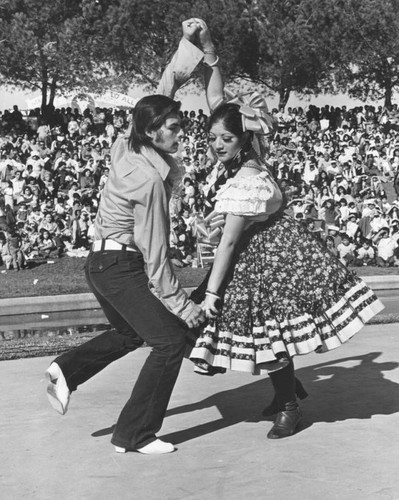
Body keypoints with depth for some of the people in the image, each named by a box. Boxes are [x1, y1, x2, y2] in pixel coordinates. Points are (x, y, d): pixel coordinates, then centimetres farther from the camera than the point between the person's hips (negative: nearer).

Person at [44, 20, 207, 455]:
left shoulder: (130, 146, 0)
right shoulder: (149, 179, -23)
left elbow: (164, 89, 14)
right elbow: (155, 253, -19)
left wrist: (187, 45, 10)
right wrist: (182, 306, -13)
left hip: (103, 264, 10)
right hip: (120, 268, -10)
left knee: (130, 333, 29)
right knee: (169, 342, -3)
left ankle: (66, 371, 17)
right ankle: (133, 435, 2)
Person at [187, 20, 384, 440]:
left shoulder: (245, 185, -29)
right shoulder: (241, 152, -6)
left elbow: (228, 241, -25)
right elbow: (216, 102, 1)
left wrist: (211, 293, -21)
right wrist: (208, 51, -6)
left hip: (269, 259, -9)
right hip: (259, 252, 9)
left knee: (270, 330, -2)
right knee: (266, 329, 15)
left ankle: (288, 406, 14)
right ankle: (286, 393, 32)